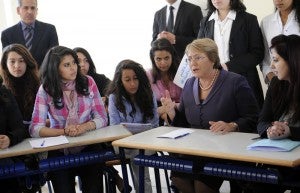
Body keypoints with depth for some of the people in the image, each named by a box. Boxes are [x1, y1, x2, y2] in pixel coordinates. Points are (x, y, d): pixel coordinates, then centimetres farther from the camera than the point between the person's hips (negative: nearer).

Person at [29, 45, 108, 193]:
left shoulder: (88, 82, -1)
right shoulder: (45, 90, -6)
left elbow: (102, 118, -1)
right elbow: (35, 129, -11)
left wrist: (84, 127, -21)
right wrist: (65, 131, -26)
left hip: (88, 147, 1)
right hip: (59, 150, -1)